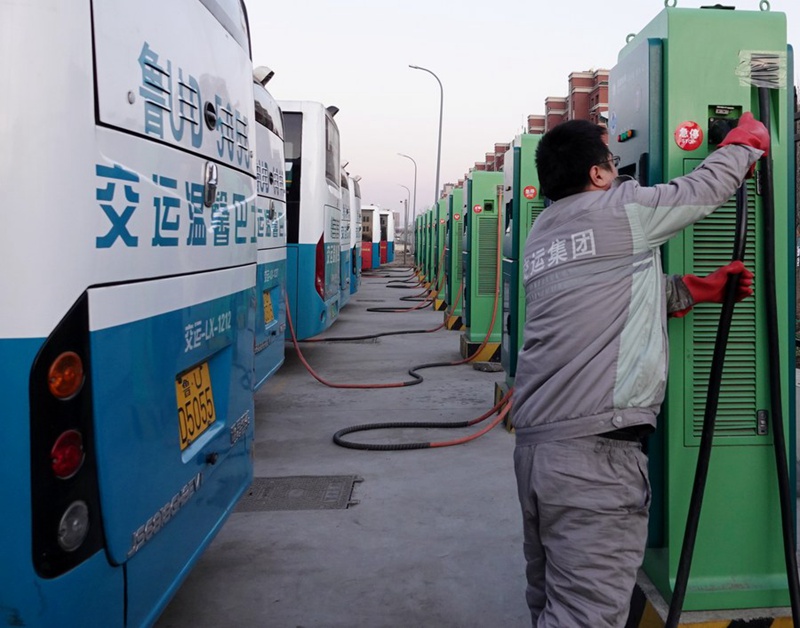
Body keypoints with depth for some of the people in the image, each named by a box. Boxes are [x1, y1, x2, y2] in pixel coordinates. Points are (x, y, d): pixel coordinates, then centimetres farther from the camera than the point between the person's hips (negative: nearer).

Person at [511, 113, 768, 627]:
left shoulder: (542, 233, 19)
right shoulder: (620, 208, -3)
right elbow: (708, 186, 11)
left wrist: (701, 288, 25)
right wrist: (746, 141, 30)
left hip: (534, 441, 9)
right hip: (596, 448, -9)